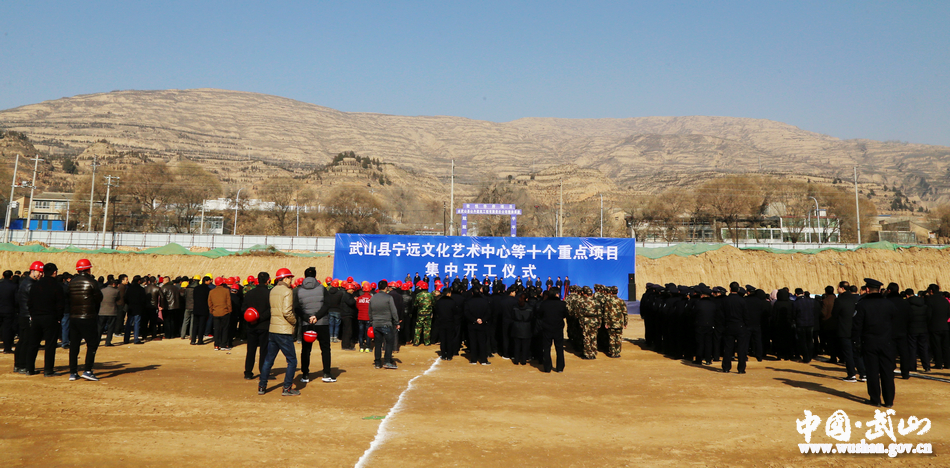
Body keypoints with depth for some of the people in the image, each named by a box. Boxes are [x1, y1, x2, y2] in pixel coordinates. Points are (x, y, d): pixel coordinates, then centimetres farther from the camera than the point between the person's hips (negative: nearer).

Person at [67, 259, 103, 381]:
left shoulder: (71, 282, 7)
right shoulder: (91, 282, -9)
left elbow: (68, 299, 8)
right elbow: (99, 298, -4)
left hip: (73, 317, 5)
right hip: (88, 317, -5)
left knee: (74, 345, 10)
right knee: (92, 344, 1)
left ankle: (73, 372, 12)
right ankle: (87, 370, -7)